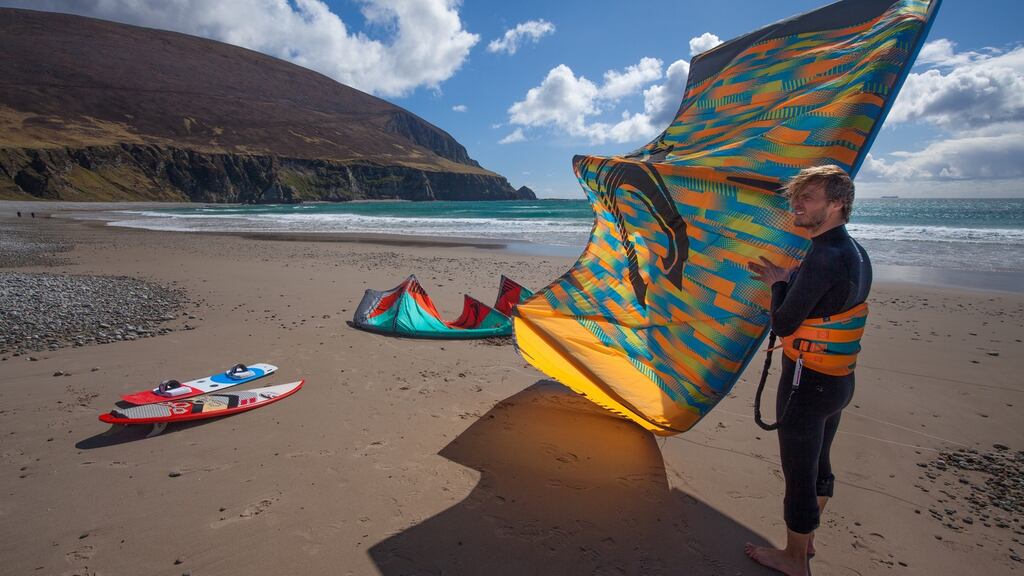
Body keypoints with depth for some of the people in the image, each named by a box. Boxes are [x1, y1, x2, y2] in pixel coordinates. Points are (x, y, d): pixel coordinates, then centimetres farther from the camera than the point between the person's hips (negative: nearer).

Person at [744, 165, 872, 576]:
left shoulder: (823, 257, -25)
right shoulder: (855, 253, 6)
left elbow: (782, 325, -21)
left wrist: (778, 284, -6)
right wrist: (784, 280, 13)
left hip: (807, 383, -10)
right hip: (840, 382, 10)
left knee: (799, 472, 7)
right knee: (818, 465, 23)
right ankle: (806, 542, 42)